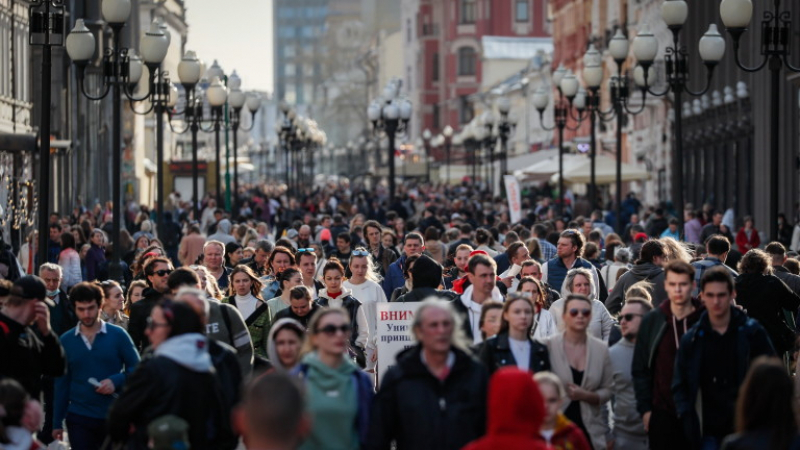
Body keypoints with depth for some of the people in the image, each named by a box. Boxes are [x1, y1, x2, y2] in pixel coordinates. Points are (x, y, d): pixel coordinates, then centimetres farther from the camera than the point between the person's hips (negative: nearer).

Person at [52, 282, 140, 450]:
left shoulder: (118, 335, -2)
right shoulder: (66, 340, 4)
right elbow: (62, 384, 8)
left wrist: (116, 381, -18)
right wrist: (57, 422, 7)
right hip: (79, 418, 1)